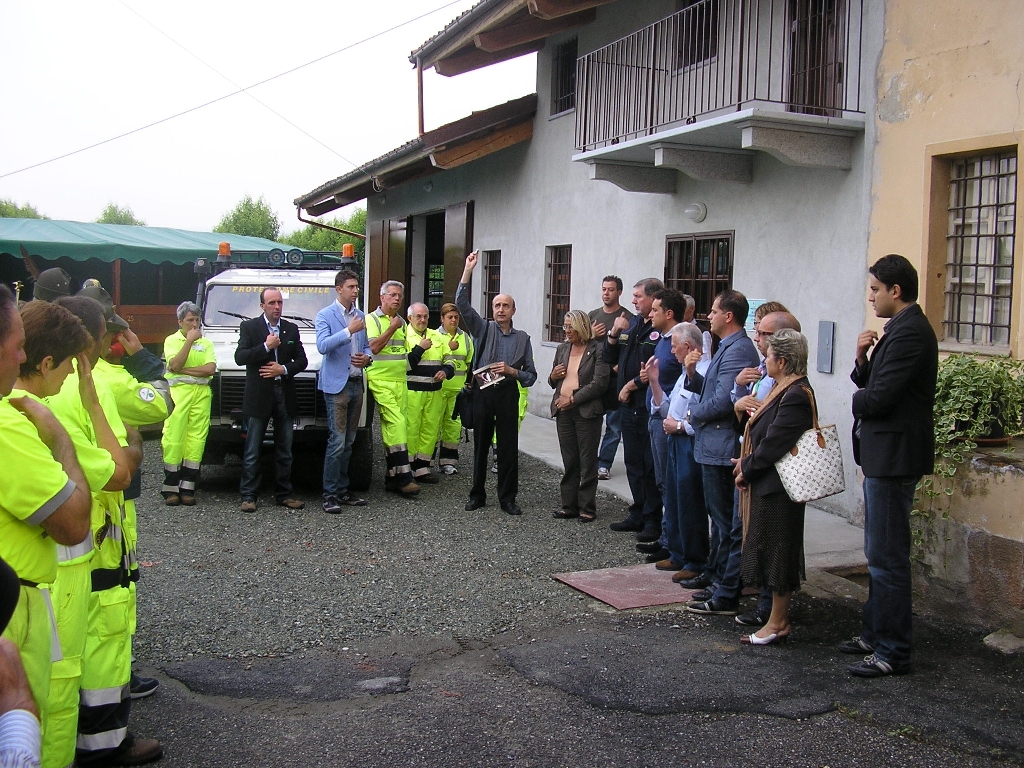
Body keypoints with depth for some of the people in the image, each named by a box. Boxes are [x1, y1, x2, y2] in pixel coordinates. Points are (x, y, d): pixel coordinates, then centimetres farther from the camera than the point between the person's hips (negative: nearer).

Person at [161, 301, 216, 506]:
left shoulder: (206, 343, 14)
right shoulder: (172, 340, 8)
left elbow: (210, 369, -2)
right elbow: (175, 365, -10)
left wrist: (183, 370, -8)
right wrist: (189, 340, -11)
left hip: (201, 393, 2)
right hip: (179, 392, -2)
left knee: (197, 439, -1)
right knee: (174, 438, -6)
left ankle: (187, 489, 3)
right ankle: (170, 488, 1)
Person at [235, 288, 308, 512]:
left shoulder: (291, 329, 12)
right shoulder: (249, 327, 2)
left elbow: (302, 361, 8)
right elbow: (240, 357, -9)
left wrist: (284, 369, -9)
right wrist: (266, 347, -17)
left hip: (285, 395, 3)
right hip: (258, 395, -3)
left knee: (285, 451, 8)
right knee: (252, 451, 0)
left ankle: (284, 494, 16)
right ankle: (248, 496, 5)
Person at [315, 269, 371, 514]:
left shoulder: (360, 316, 14)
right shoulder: (325, 315, -5)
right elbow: (322, 346, -19)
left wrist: (366, 358, -1)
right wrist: (349, 331, -25)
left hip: (357, 383, 6)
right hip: (337, 384, -6)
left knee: (349, 442, 11)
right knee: (337, 441, -10)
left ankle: (343, 490, 18)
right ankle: (330, 494, -4)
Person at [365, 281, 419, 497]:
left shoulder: (401, 322, 19)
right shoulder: (372, 319, -1)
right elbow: (373, 347, -14)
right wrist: (392, 328, -12)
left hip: (400, 381, 7)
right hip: (381, 380, -7)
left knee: (392, 427, 7)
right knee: (397, 424, -17)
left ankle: (392, 477, 9)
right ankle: (403, 477, -17)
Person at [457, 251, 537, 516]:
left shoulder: (522, 338, 8)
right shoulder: (483, 329, 7)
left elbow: (531, 376, 7)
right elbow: (462, 304, -6)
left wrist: (511, 370, -12)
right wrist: (468, 270, -12)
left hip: (508, 395, 0)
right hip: (482, 392, 0)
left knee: (508, 448, 1)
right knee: (480, 446, 8)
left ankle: (508, 498, 10)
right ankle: (477, 495, 19)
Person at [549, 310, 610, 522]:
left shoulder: (597, 349, -6)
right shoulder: (562, 349, 14)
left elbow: (600, 383, -13)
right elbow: (554, 383, 22)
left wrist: (573, 399, -15)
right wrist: (553, 376, -2)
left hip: (586, 411, -6)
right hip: (563, 411, 6)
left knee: (587, 462, 1)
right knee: (569, 462, 10)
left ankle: (587, 508, 8)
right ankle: (569, 505, 17)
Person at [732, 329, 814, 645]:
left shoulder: (795, 396, -20)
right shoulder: (784, 390, 13)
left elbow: (773, 444, -23)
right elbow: (760, 433, 15)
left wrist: (746, 470, -11)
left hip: (776, 487, -10)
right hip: (766, 485, 10)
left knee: (777, 554, 0)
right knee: (770, 553, 16)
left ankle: (778, 622, 11)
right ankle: (776, 613, 26)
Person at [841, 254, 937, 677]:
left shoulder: (909, 333, -18)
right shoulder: (902, 330, 15)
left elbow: (878, 397, -24)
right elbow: (871, 386, 13)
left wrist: (858, 402, -3)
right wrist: (863, 358, -4)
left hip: (893, 456, -11)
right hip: (884, 455, 11)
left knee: (887, 557, -3)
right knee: (880, 554, 19)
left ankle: (892, 652, 6)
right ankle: (875, 634, 31)